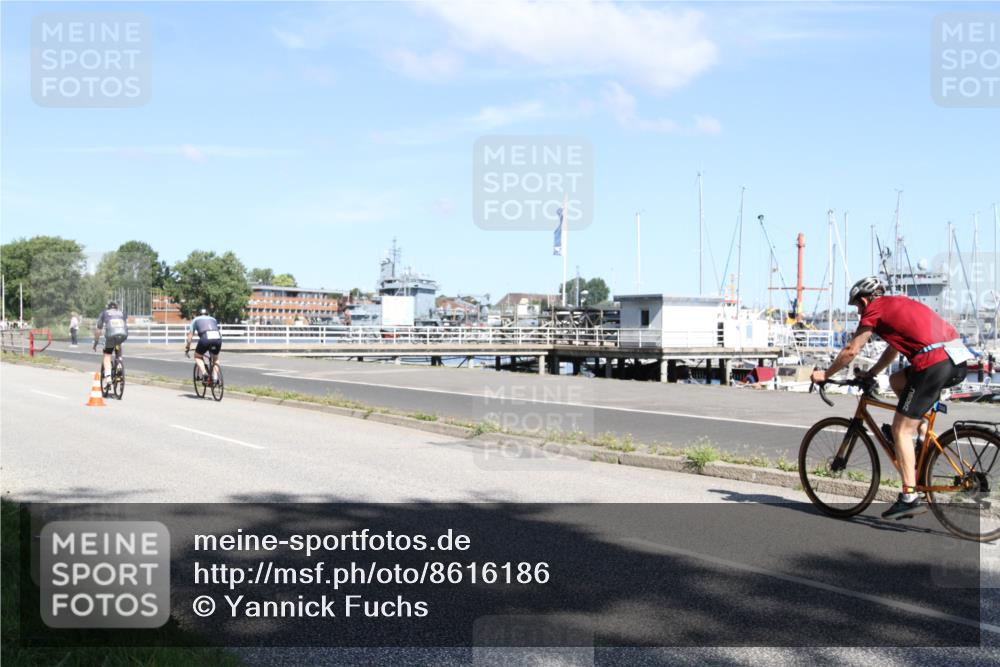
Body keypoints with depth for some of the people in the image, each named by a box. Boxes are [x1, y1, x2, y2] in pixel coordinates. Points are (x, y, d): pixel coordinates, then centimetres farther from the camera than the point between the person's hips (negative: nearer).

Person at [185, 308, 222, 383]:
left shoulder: (196, 320, 28)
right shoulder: (213, 319, 35)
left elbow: (190, 334, 28)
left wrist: (187, 348, 37)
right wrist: (219, 348, 55)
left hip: (205, 338, -3)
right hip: (217, 338, 3)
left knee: (198, 356, 22)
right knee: (215, 358, 28)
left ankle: (203, 373, -1)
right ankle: (215, 378, 14)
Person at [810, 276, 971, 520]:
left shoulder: (875, 309, 6)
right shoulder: (899, 303, 29)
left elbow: (851, 351, 8)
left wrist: (825, 375, 20)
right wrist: (870, 373, 42)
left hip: (933, 363, -8)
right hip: (959, 363, 8)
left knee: (900, 429, 0)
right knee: (897, 380, 29)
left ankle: (910, 498, -3)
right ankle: (924, 431, 17)